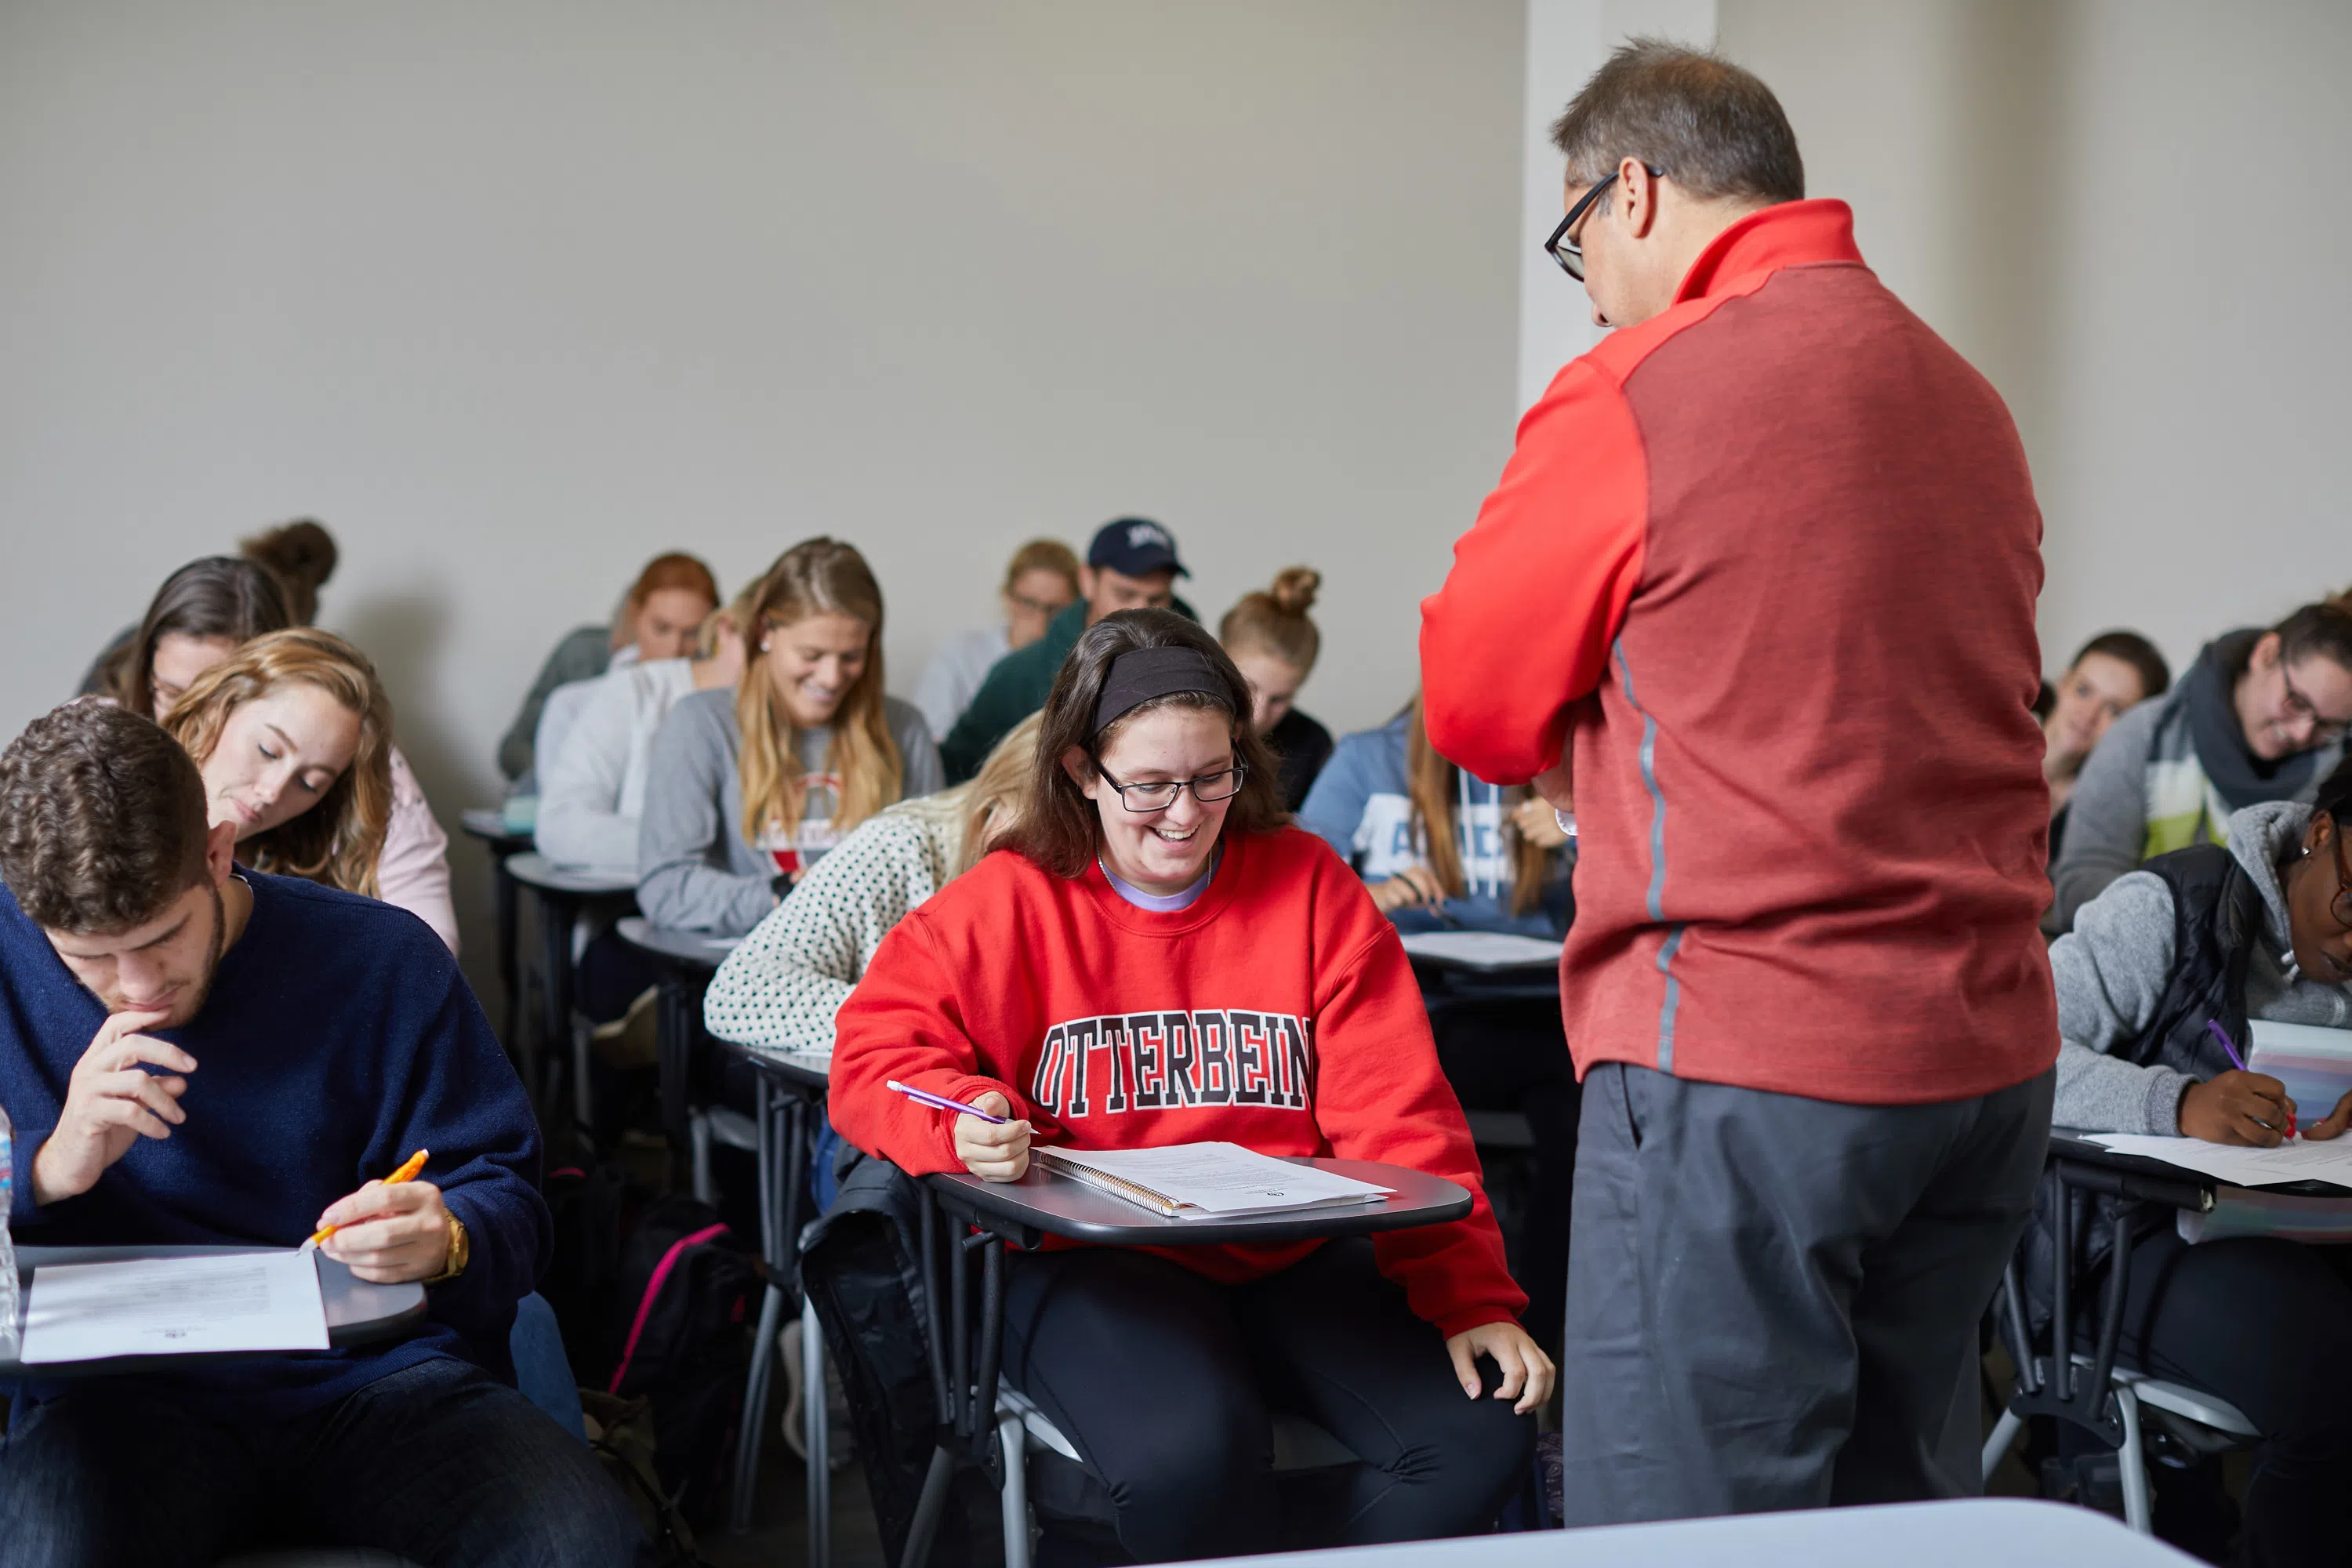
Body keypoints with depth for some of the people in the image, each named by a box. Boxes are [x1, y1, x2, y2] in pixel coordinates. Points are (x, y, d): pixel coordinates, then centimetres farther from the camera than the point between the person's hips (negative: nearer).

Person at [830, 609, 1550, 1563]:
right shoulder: (1010, 903, 4)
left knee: (1480, 1432, -21)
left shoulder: (1310, 887, 8)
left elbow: (1398, 1115, 4)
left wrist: (1470, 1296, -7)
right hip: (1088, 1264, -3)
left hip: (1291, 1260, 3)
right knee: (1193, 1449, -35)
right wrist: (964, 1125, -22)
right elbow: (879, 1046, 1)